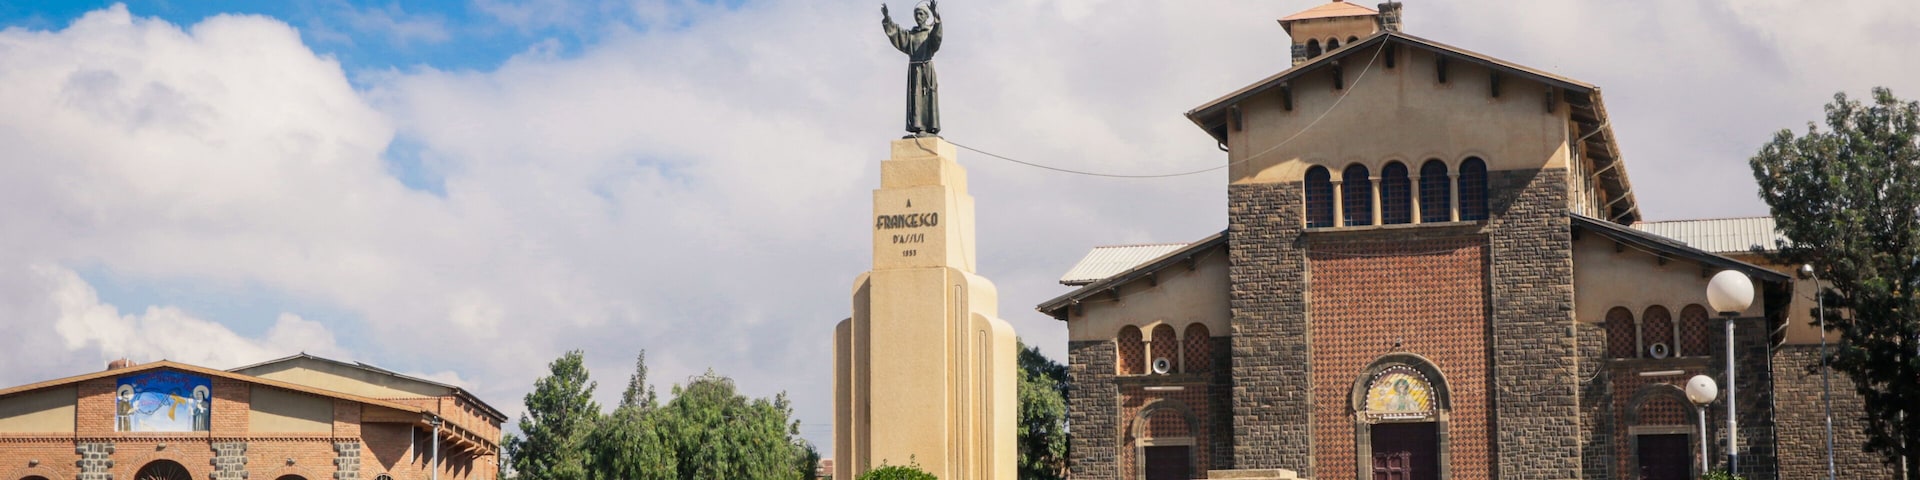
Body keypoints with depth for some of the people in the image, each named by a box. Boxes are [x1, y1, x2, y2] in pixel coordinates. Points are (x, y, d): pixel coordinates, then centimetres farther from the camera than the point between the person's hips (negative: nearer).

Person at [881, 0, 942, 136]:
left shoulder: (931, 32, 8)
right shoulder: (910, 34, 18)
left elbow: (937, 38, -16)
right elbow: (895, 33, 4)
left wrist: (935, 16, -32)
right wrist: (887, 18, -11)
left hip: (927, 68, -3)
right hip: (914, 69, 3)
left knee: (929, 97, -9)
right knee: (916, 98, -7)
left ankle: (932, 129, -14)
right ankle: (918, 129, -14)